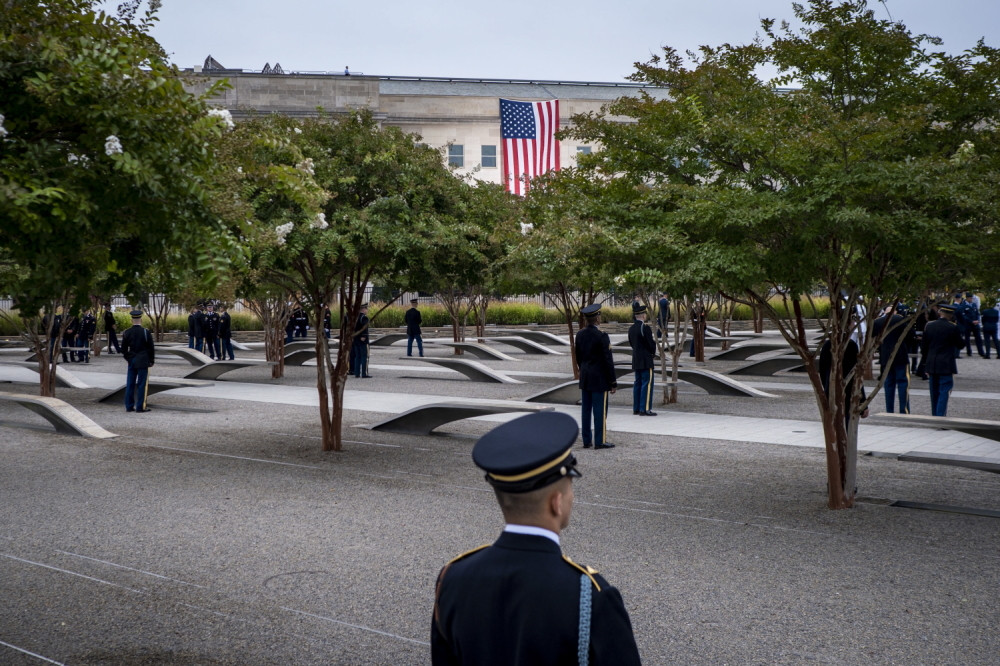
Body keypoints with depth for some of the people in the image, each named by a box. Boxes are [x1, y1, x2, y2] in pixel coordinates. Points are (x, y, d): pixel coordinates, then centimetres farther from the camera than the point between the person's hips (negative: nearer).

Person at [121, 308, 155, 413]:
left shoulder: (126, 333, 1)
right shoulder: (146, 333, -10)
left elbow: (123, 349, 7)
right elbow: (151, 348, -6)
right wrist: (151, 361, 5)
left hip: (131, 362, 4)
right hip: (143, 361, -4)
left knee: (130, 384, 9)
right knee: (142, 384, 0)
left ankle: (129, 406, 14)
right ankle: (140, 407, 1)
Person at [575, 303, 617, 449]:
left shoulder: (580, 334, 4)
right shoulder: (602, 335, -17)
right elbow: (608, 361, -15)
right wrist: (613, 382, -9)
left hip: (585, 378, 7)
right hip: (600, 379, -7)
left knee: (586, 409, 10)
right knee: (600, 410, -1)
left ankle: (587, 440, 15)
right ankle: (600, 441, 2)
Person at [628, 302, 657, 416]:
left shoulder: (631, 328, 8)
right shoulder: (645, 328, -17)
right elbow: (651, 345, -14)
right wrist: (653, 352, 6)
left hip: (636, 360, 8)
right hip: (646, 360, -8)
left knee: (638, 383, 13)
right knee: (647, 383, -5)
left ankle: (636, 408, 17)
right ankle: (645, 409, -7)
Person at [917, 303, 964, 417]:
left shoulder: (929, 325, 3)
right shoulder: (953, 327, -11)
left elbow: (923, 346, 8)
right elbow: (961, 344, -3)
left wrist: (924, 364, 16)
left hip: (931, 365, 5)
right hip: (946, 365, -5)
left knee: (934, 393, 14)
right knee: (944, 392, -2)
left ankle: (934, 416, 23)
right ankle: (941, 416, -8)